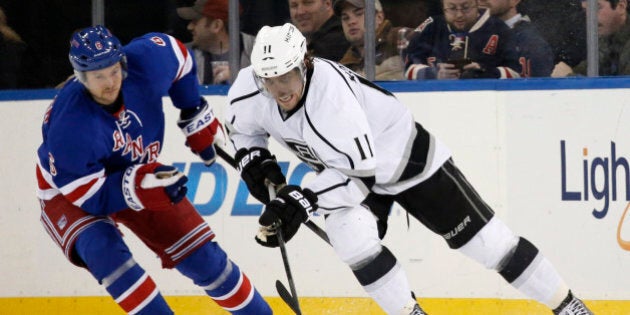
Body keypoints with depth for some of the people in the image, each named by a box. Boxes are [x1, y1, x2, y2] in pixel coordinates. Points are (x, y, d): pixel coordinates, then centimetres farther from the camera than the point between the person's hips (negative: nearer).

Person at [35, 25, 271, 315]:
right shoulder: (69, 124, -39)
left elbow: (178, 56, -2)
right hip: (70, 195, -4)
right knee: (102, 248, -35)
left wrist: (196, 117, 3)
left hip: (143, 174, 4)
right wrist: (139, 185, -46)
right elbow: (89, 195, -32)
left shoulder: (146, 61, -27)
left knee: (200, 255, 4)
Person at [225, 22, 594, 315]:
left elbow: (359, 170, -39)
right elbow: (242, 127, 6)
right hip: (345, 165, 6)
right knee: (349, 235, -22)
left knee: (485, 238, -2)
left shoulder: (330, 91, -38)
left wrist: (303, 201, -41)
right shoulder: (249, 88, -17)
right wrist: (255, 160, -10)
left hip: (405, 157, -6)